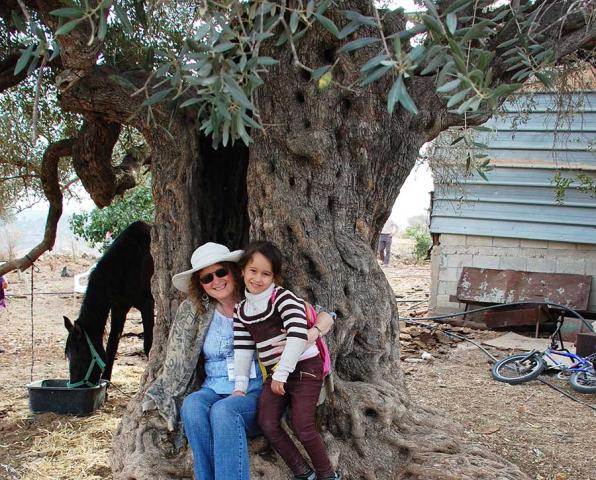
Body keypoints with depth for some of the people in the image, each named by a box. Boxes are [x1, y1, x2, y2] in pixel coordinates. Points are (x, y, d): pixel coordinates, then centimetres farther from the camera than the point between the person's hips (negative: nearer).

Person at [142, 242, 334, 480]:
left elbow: (324, 316, -3)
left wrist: (310, 335, -24)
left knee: (223, 411, -34)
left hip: (256, 392, -3)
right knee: (192, 405, -31)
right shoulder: (194, 313, 7)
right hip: (213, 390, 3)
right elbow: (178, 360, 11)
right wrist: (159, 395, -2)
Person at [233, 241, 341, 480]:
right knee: (267, 423, -5)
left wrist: (282, 373, -24)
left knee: (301, 424, -11)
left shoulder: (282, 297, -13)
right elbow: (242, 349, 6)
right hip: (274, 373, 6)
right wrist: (240, 386, -2)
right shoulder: (241, 310, 7)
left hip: (304, 368, -6)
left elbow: (298, 334, -24)